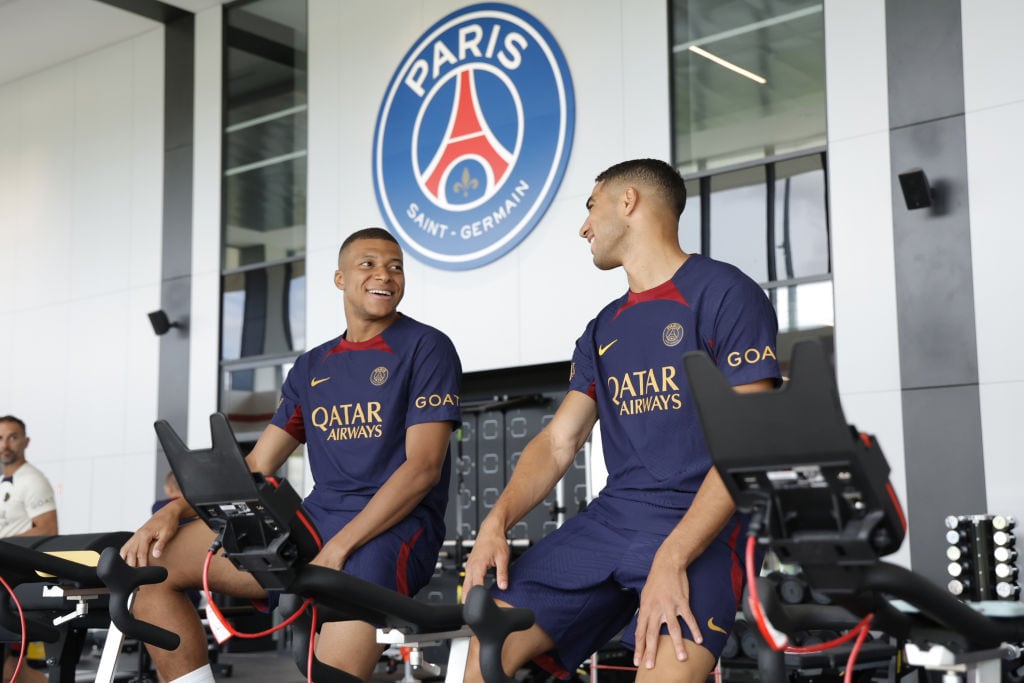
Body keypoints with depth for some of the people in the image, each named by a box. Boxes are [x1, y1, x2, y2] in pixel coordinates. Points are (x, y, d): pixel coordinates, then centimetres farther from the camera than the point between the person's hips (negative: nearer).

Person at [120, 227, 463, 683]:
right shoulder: (311, 367, 18)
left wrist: (338, 549, -20)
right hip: (313, 523, 6)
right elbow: (254, 468, 16)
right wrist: (174, 510, -2)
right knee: (152, 561, -8)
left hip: (394, 527, -6)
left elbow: (423, 467, -10)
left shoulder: (426, 348, 1)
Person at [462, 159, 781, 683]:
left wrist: (671, 560, -22)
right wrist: (497, 521, -7)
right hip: (609, 520, 6)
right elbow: (558, 442, 13)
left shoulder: (726, 294, -4)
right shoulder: (603, 330, 19)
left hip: (699, 527, -6)